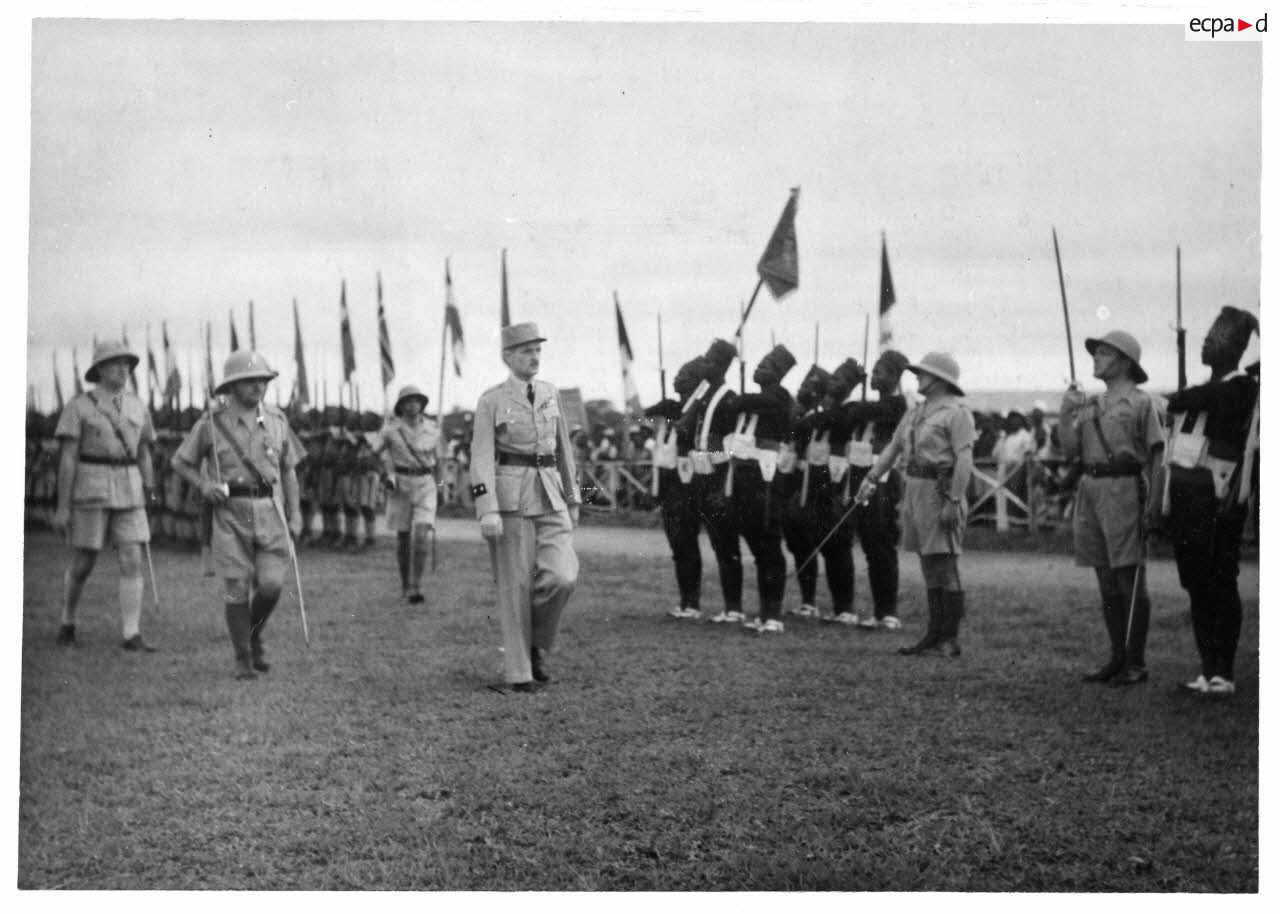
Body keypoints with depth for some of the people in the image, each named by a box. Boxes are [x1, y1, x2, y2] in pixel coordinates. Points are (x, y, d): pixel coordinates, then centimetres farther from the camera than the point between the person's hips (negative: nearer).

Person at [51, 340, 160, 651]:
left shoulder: (137, 407, 9)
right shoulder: (78, 406, -4)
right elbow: (67, 458, -7)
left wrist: (148, 502, 13)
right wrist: (62, 507, -10)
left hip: (128, 492, 3)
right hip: (89, 491, -3)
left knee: (132, 561, -7)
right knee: (82, 564, 5)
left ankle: (132, 635, -7)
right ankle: (67, 623, 29)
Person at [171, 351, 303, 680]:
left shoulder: (276, 420, 5)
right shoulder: (212, 422, -2)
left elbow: (288, 470, 12)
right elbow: (180, 462, 8)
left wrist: (295, 516, 5)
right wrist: (204, 485, -11)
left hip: (270, 511, 2)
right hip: (231, 512, -2)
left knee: (270, 585, -9)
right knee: (237, 589, -6)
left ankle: (254, 634, 20)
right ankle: (243, 660, 9)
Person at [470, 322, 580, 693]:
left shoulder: (551, 394, 12)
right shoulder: (490, 401, -2)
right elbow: (481, 458, -8)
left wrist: (573, 500, 16)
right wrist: (488, 510, -18)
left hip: (550, 498, 4)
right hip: (511, 498, -4)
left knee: (562, 576, -12)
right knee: (516, 586, -1)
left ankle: (536, 647, 12)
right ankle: (519, 672, 9)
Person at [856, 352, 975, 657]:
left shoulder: (956, 412, -9)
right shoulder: (914, 412, 17)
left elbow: (965, 460, -16)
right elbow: (893, 447, 20)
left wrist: (954, 501, -22)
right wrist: (871, 477, 10)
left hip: (940, 491, -9)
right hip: (914, 491, 9)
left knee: (944, 565, -7)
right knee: (928, 566, 11)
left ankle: (951, 640, -3)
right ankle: (935, 635, 18)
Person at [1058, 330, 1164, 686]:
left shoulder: (1140, 402, -2)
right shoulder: (1090, 404, 16)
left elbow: (1156, 456, -5)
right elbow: (1070, 449, 11)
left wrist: (1152, 504, -12)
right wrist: (1066, 412, -2)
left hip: (1123, 492, -7)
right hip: (1090, 490, 7)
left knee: (1130, 579, -3)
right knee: (1106, 582, 10)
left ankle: (1136, 663, 2)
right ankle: (1118, 657, 18)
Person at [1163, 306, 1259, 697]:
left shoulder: (1241, 387, -6)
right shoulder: (1203, 389, 18)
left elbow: (1190, 399, -18)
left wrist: (1172, 401, 5)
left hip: (1217, 499, -8)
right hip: (1184, 493, 8)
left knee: (1220, 585, -4)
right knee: (1196, 586, 9)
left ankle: (1224, 673, 1)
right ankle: (1207, 670, 16)